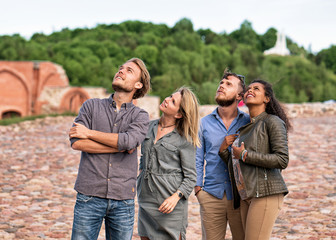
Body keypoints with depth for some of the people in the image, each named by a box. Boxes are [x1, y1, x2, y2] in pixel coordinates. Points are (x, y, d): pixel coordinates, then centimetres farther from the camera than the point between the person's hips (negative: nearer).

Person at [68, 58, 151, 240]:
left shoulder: (140, 116, 7)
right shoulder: (92, 106, 8)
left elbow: (129, 141, -15)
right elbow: (76, 142, -7)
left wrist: (89, 133, -8)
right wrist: (120, 147, -9)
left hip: (122, 199, 0)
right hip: (90, 196, 0)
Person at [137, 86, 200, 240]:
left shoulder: (184, 139, -7)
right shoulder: (150, 127, 10)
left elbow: (190, 177, -7)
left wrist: (176, 196, -19)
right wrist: (141, 174, 10)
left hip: (170, 202, -5)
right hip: (146, 200, 5)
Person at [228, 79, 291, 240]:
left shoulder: (273, 122, -6)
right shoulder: (244, 127, 16)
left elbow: (282, 160, -15)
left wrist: (245, 155, -11)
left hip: (266, 193, -7)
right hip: (247, 194, 7)